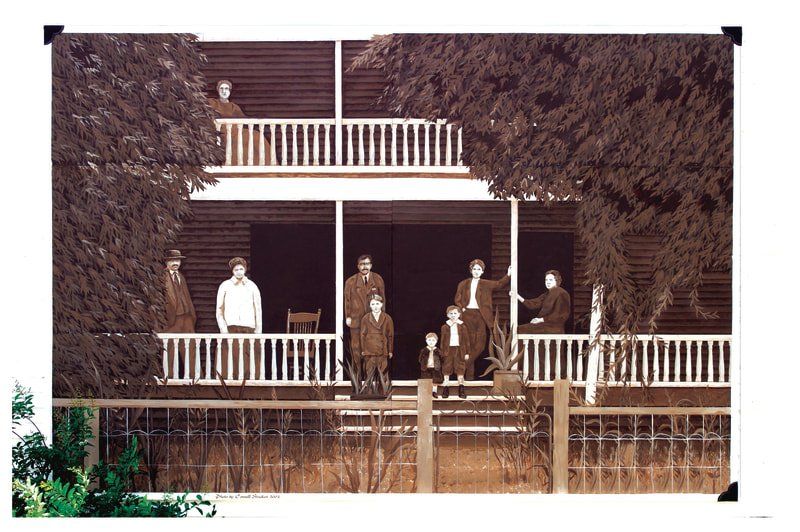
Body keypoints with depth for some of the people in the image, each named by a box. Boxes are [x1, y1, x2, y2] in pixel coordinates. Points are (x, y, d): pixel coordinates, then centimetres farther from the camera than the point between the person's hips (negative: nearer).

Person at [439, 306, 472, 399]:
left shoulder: (462, 326, 3)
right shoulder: (445, 327, 4)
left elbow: (466, 340, 5)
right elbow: (443, 341, 6)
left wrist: (467, 353, 1)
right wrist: (442, 353, 2)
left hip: (459, 350, 0)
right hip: (448, 350, 0)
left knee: (460, 369, 2)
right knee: (446, 369, 2)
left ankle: (461, 391, 7)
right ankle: (445, 390, 8)